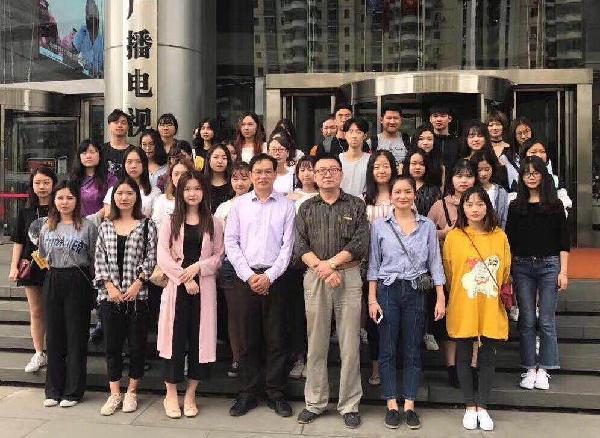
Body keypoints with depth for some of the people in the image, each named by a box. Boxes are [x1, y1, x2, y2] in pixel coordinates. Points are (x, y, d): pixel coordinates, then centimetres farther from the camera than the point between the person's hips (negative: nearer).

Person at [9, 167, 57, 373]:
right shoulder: (26, 212, 6)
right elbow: (19, 242, 9)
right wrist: (14, 266, 2)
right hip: (31, 265, 4)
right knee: (36, 311, 12)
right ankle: (39, 354, 23)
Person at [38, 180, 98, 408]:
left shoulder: (87, 226, -4)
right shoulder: (47, 227, 9)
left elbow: (95, 259, -3)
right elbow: (43, 257, 19)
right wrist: (53, 269, 5)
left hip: (78, 282, -4)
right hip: (52, 282, 4)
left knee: (76, 336, 2)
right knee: (54, 335, 8)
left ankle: (73, 391, 13)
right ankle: (53, 389, 20)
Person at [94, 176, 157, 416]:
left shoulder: (147, 225, 2)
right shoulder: (105, 226, 10)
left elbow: (151, 258, -3)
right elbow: (99, 259, 6)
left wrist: (137, 284, -12)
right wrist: (109, 286, -6)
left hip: (137, 294, -2)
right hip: (110, 295, 2)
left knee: (137, 344, 4)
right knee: (112, 344, 7)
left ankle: (131, 391, 20)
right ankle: (114, 393, 18)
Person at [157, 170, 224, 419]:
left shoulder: (213, 224, 9)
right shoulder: (170, 222, 6)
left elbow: (218, 256, 4)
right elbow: (162, 257, -2)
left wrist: (198, 267, -12)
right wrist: (184, 279, -11)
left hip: (204, 287, 1)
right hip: (176, 286, -1)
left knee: (199, 337, 3)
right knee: (175, 337, -1)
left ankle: (190, 396, 15)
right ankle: (171, 396, 11)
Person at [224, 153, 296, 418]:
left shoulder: (286, 205, 3)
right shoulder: (239, 205, 7)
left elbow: (287, 245, -1)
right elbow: (231, 242, 3)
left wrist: (269, 276, -9)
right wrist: (249, 275, -7)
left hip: (275, 277, -1)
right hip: (246, 277, 1)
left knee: (276, 338, 4)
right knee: (249, 338, 6)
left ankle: (276, 394, 15)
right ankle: (247, 394, 17)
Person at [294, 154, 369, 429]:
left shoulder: (356, 205, 7)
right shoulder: (306, 208, 12)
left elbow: (360, 243, -4)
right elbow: (300, 246, 2)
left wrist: (331, 263, -13)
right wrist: (321, 267, -13)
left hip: (349, 276, -1)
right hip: (315, 279, 2)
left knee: (350, 344, 1)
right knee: (316, 344, 6)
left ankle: (349, 405, 12)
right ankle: (315, 403, 18)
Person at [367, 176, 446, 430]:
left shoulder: (427, 225, 5)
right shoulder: (379, 226, 3)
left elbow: (435, 263, 6)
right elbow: (374, 264, 3)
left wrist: (440, 298, 1)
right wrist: (372, 299, -3)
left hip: (416, 292, 1)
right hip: (387, 291, 0)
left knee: (413, 350, 6)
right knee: (387, 350, 3)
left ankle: (409, 405, 16)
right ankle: (392, 406, 13)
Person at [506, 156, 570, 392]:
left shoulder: (555, 205, 4)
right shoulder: (515, 206, 8)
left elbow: (564, 241, 3)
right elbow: (509, 240, 8)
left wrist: (563, 271, -4)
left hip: (549, 265, -1)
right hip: (522, 266, 2)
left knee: (547, 321, 1)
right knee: (526, 321, 5)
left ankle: (543, 369, 12)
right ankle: (529, 369, 14)